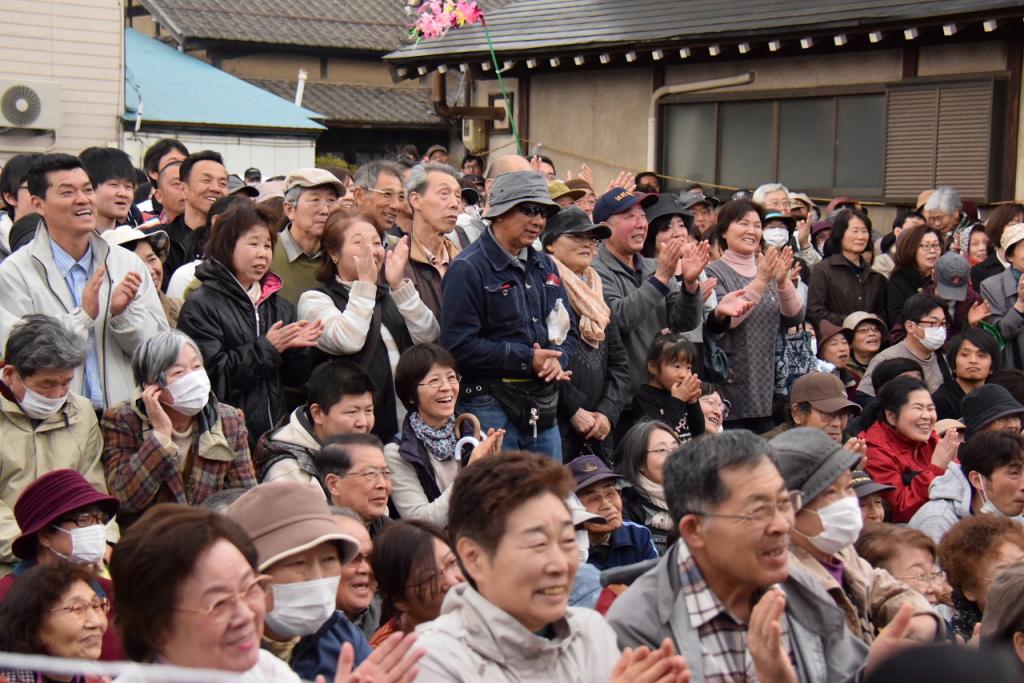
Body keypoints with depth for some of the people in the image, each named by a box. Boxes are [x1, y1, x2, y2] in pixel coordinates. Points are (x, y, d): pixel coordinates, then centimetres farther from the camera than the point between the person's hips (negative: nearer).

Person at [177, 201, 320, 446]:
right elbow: (210, 375, -15)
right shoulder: (201, 304, -5)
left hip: (274, 430, 5)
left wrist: (296, 347, -6)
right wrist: (265, 348, -14)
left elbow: (296, 379, 14)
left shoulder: (279, 305, 13)